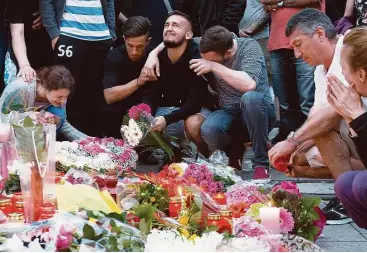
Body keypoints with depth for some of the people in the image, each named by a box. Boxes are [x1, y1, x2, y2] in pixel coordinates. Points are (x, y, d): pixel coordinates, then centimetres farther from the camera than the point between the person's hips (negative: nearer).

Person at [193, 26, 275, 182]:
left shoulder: (249, 47, -16)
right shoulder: (208, 50, -2)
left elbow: (249, 84, -32)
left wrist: (214, 66, -29)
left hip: (258, 111, -3)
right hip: (229, 114, 3)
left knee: (250, 97, -38)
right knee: (209, 129, -31)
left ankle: (261, 164, -25)